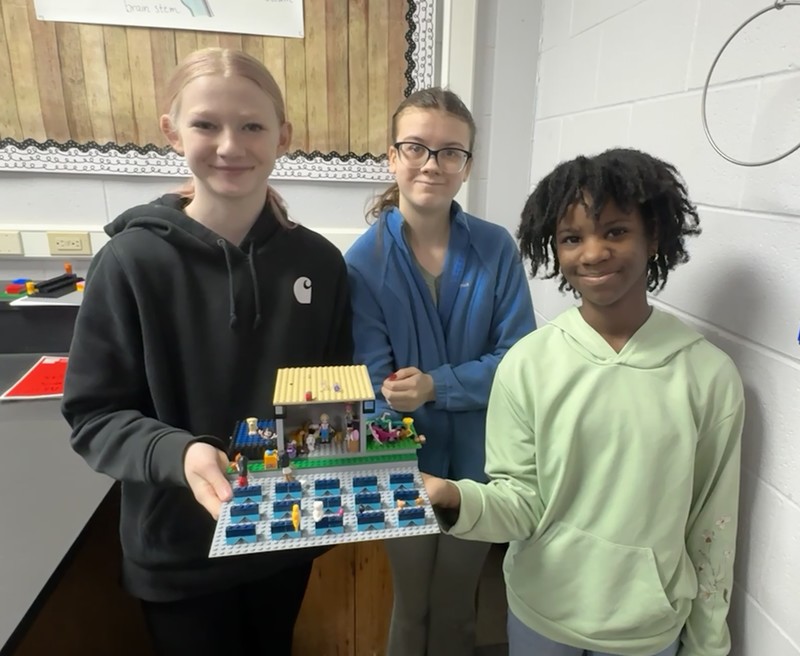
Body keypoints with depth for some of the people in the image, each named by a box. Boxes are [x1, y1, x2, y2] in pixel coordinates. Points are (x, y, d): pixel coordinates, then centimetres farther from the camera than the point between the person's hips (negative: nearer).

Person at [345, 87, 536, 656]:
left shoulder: (497, 248, -10)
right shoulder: (364, 261, -14)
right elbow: (376, 388, -15)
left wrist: (435, 386, -25)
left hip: (478, 464, 1)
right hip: (406, 466, -1)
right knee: (412, 607, 24)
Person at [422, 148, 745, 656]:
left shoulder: (711, 375, -13)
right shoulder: (526, 365, -15)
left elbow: (713, 527, -4)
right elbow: (521, 504, -12)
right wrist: (456, 499, -32)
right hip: (540, 615, 0)